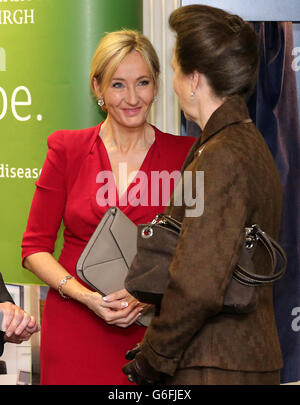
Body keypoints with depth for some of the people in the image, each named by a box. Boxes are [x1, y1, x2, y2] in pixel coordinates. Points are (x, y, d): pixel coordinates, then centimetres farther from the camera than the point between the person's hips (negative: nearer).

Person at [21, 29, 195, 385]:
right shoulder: (67, 149, 2)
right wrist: (86, 296, -12)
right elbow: (35, 248, 3)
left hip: (149, 330, 0)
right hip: (74, 331, 0)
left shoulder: (184, 154, 1)